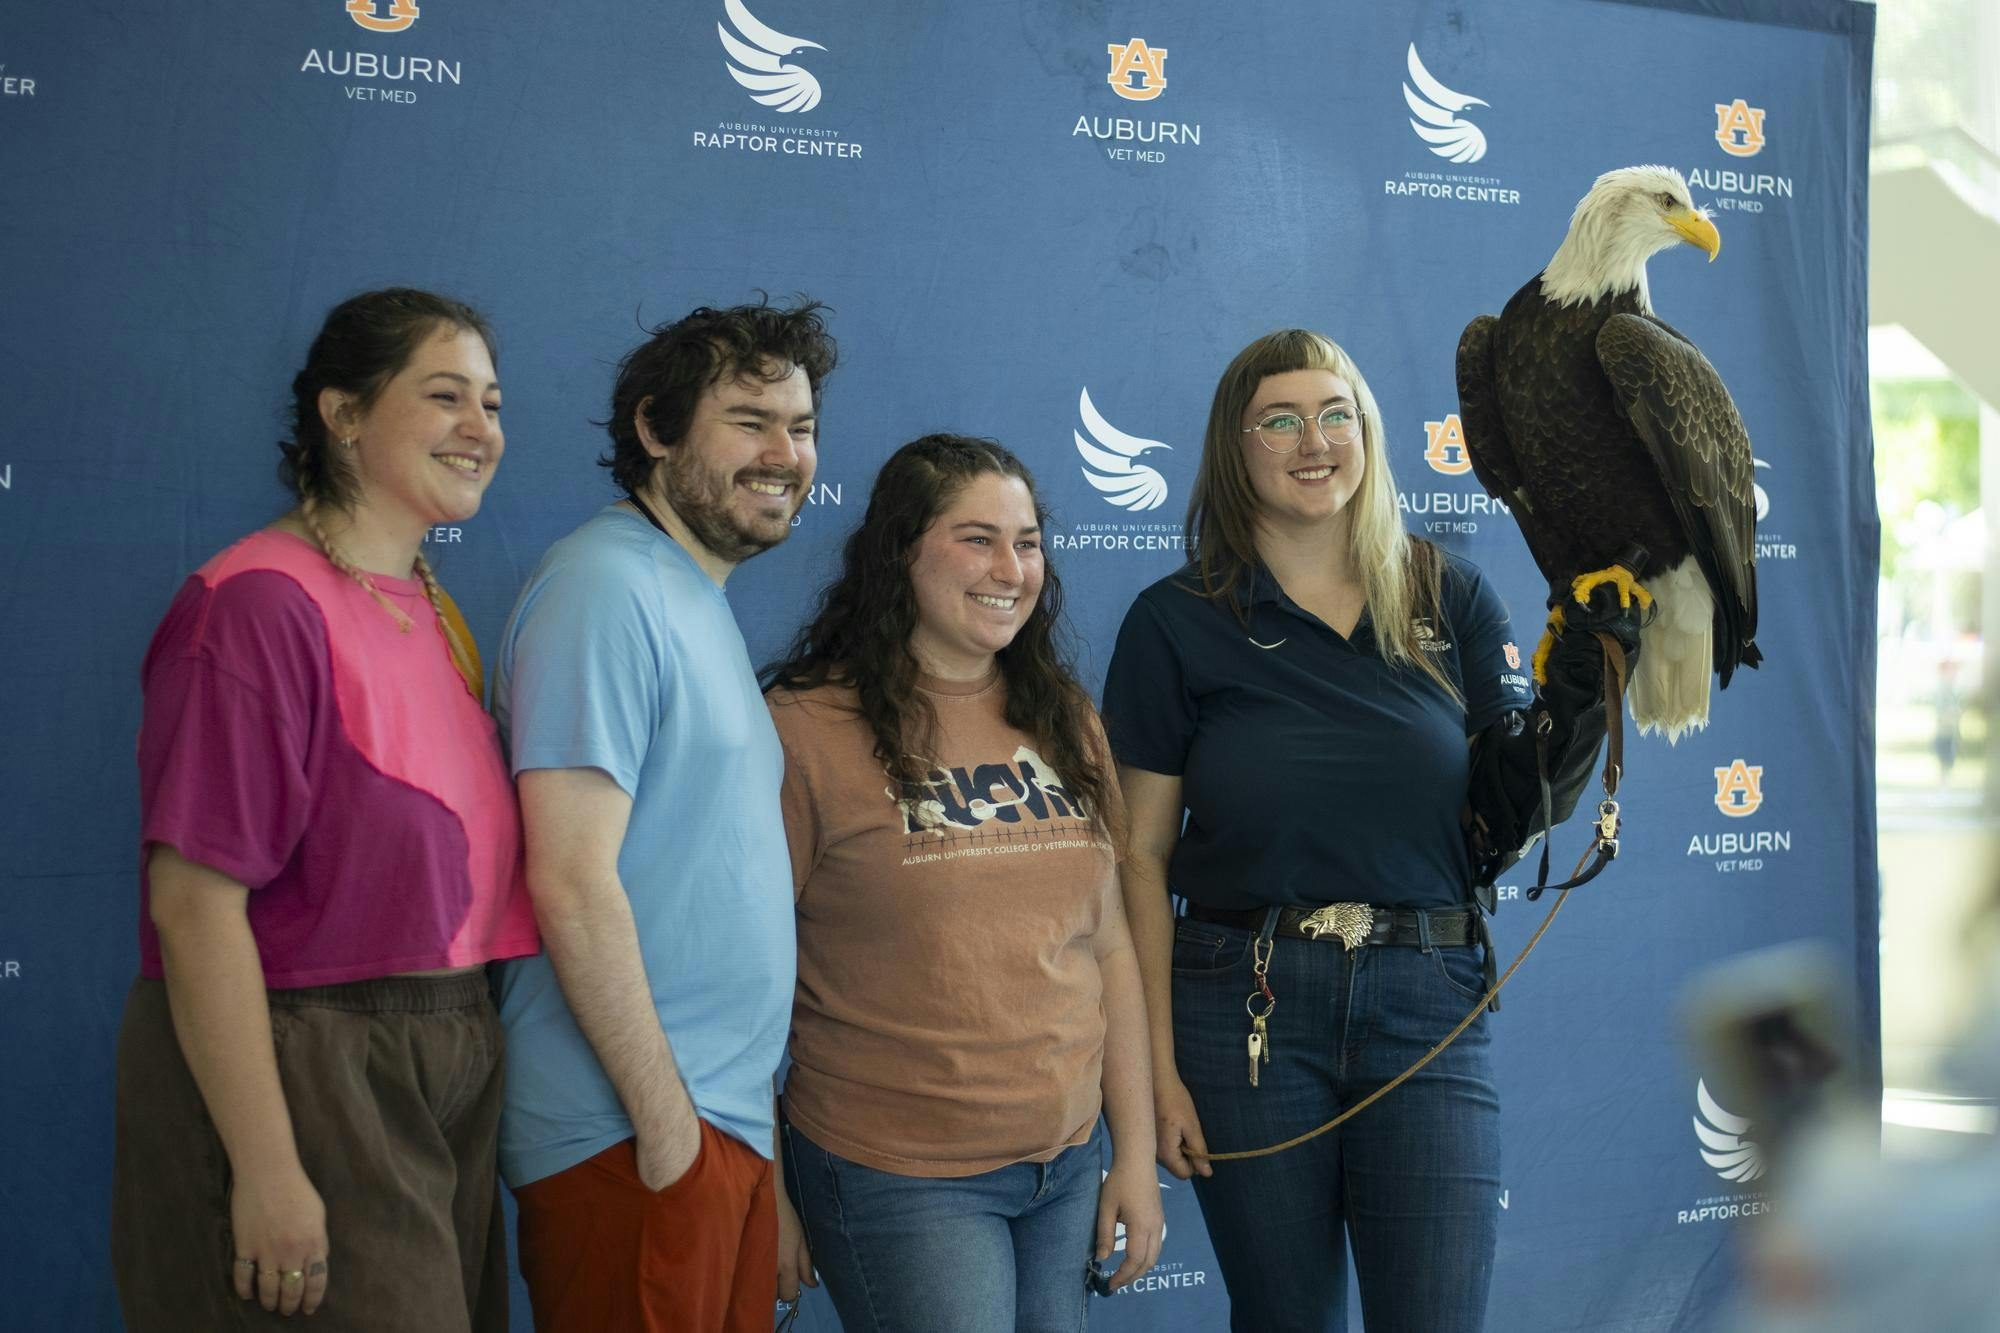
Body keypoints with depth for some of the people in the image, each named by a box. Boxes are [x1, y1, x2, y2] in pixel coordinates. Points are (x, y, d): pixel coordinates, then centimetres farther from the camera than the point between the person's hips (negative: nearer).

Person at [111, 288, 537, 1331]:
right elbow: (194, 903, -20)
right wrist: (266, 1169, -22)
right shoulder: (262, 603, -15)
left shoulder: (435, 613, 11)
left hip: (439, 1083, 8)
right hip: (297, 1078, -8)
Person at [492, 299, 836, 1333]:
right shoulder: (605, 589, -14)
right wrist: (666, 1118, -18)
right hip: (634, 1134, -9)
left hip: (727, 1122, 9)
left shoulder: (699, 605, 17)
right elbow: (572, 883, -20)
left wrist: (736, 1113, 15)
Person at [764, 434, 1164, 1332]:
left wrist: (1137, 1153, 10)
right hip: (896, 1178, -5)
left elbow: (1109, 944, 11)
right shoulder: (807, 728, -9)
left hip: (1068, 1169, 5)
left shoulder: (1064, 722, 9)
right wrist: (766, 1195, -7)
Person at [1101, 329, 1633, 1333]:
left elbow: (1511, 814, 2)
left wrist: (1580, 685, -14)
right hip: (1247, 1011, -1)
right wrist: (1156, 1067, -6)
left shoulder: (1453, 601, 5)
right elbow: (1142, 856, -1)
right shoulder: (1177, 623, 0)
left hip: (1427, 1007, 1)